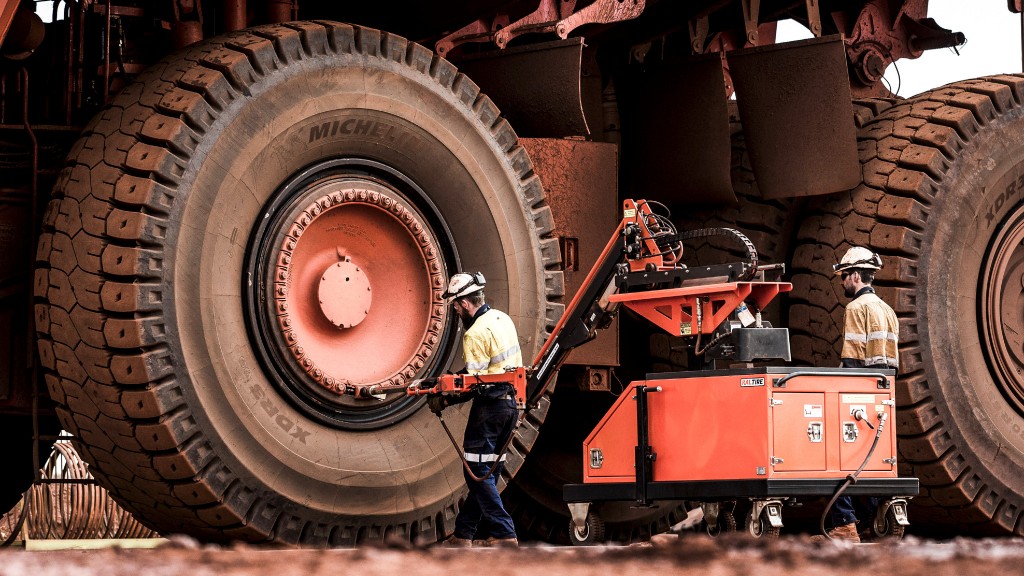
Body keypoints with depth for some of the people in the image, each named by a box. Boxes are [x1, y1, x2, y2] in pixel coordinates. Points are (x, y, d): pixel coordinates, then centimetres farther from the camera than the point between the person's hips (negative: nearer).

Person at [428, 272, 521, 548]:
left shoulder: (476, 333, -18)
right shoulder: (502, 319, 11)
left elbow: (475, 384, -19)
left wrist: (445, 400, -10)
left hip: (490, 407, -9)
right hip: (510, 401, 9)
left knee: (477, 472, -3)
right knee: (487, 472, 12)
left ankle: (504, 534, -8)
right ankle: (463, 534, 19)